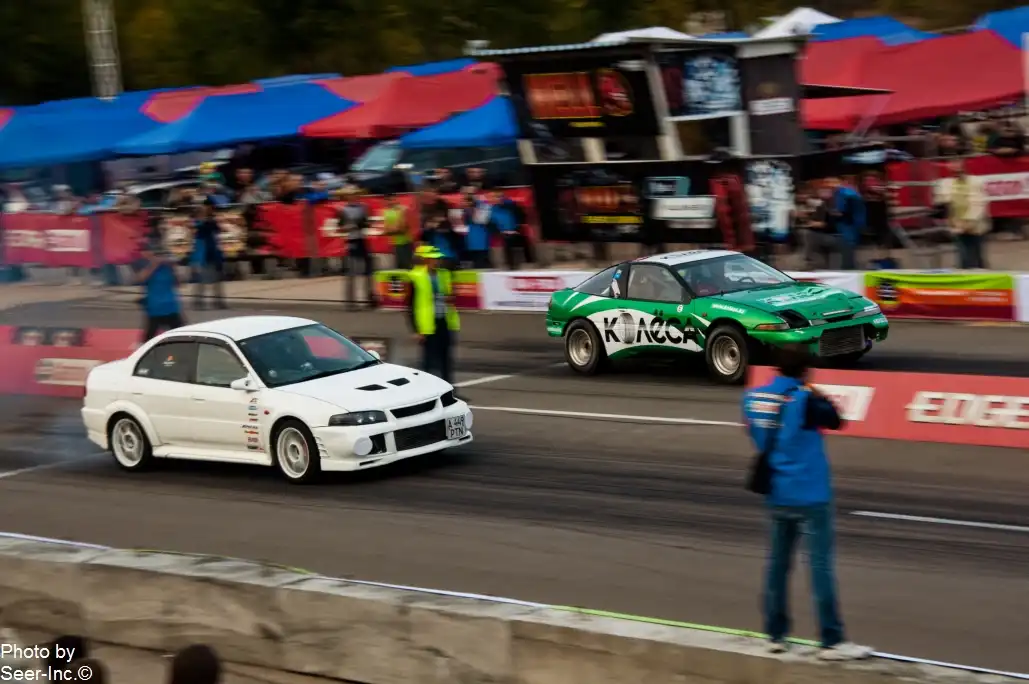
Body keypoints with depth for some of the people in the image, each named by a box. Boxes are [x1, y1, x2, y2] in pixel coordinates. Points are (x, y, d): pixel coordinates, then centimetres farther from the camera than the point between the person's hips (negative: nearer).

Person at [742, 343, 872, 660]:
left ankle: (776, 635, 17)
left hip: (777, 495, 6)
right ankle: (832, 641, -2)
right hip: (809, 494, -6)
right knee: (821, 565, -3)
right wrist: (820, 398, 8)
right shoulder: (803, 399, -17)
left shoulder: (754, 398, 2)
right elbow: (835, 421, -3)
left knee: (778, 561, 12)